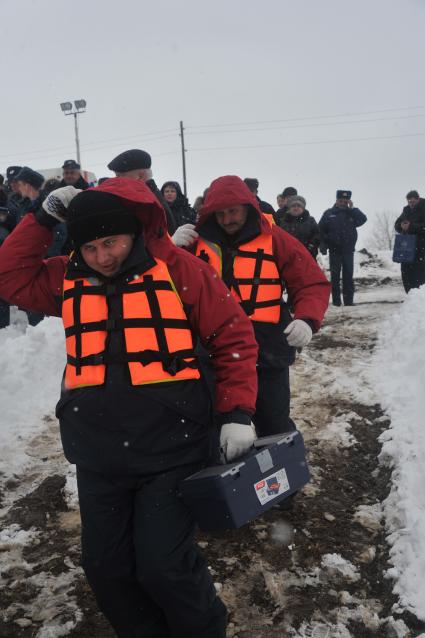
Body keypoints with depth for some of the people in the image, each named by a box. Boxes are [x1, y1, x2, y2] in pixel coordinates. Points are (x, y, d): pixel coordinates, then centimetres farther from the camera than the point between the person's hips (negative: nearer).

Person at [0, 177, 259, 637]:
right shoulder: (68, 279, 7)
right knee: (105, 567, 12)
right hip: (97, 457, 5)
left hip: (169, 450, -4)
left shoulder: (177, 269, -5)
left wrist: (237, 414, -10)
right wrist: (43, 219, 1)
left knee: (164, 567, -2)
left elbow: (233, 338, -4)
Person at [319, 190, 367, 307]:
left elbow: (363, 219, -9)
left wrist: (351, 208, -11)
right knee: (335, 276, 3)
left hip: (348, 250, 1)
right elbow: (321, 230, -2)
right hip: (334, 250, -1)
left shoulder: (351, 213, 8)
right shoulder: (329, 213, 3)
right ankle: (336, 300, 8)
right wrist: (323, 244, -11)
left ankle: (349, 299, 9)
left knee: (348, 275, 4)